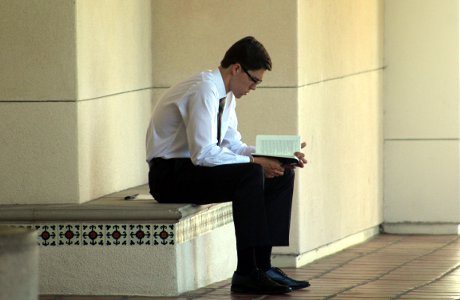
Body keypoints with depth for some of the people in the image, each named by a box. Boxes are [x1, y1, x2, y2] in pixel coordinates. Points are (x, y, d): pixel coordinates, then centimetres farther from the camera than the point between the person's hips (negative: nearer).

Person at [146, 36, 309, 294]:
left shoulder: (226, 94, 9)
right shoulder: (204, 90, -21)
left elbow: (233, 145, 14)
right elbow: (203, 153, -29)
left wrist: (276, 155, -1)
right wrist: (255, 161, -26)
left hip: (195, 168, 10)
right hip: (170, 176, -10)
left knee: (283, 175, 2)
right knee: (251, 174, -30)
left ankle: (262, 265, -3)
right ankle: (247, 272, -26)